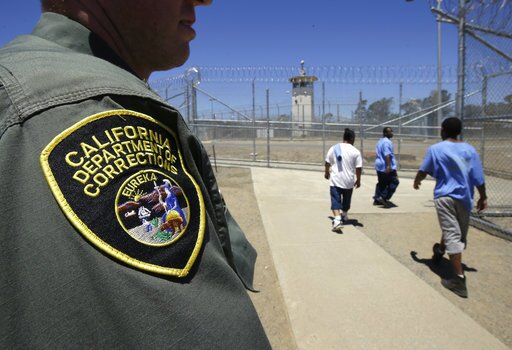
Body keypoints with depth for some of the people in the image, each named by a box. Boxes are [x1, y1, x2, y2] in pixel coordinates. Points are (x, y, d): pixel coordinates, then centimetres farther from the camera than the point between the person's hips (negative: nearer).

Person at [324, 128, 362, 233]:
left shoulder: (334, 148, -1)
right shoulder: (355, 151, -7)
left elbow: (327, 163, 7)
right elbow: (358, 168, -7)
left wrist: (327, 173, 25)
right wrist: (358, 180, 8)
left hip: (335, 180, 0)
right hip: (349, 181, 0)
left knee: (335, 201, -2)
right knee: (346, 200, 21)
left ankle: (337, 220, -20)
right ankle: (344, 216, 41)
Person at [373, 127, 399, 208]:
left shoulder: (380, 141, 18)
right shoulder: (387, 142, -14)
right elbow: (387, 155, -25)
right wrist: (389, 166, -31)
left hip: (379, 166, 10)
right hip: (386, 167, -10)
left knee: (381, 183, 15)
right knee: (394, 182, -4)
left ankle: (377, 199, 17)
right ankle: (383, 197, -8)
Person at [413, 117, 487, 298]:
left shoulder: (436, 149, -5)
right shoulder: (470, 149, 4)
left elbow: (423, 171, 2)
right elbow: (478, 177, 3)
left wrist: (416, 181, 22)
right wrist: (483, 197, 12)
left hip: (445, 196, -5)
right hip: (464, 198, 5)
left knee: (452, 235, -7)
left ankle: (459, 280, -10)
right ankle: (440, 251, 51)